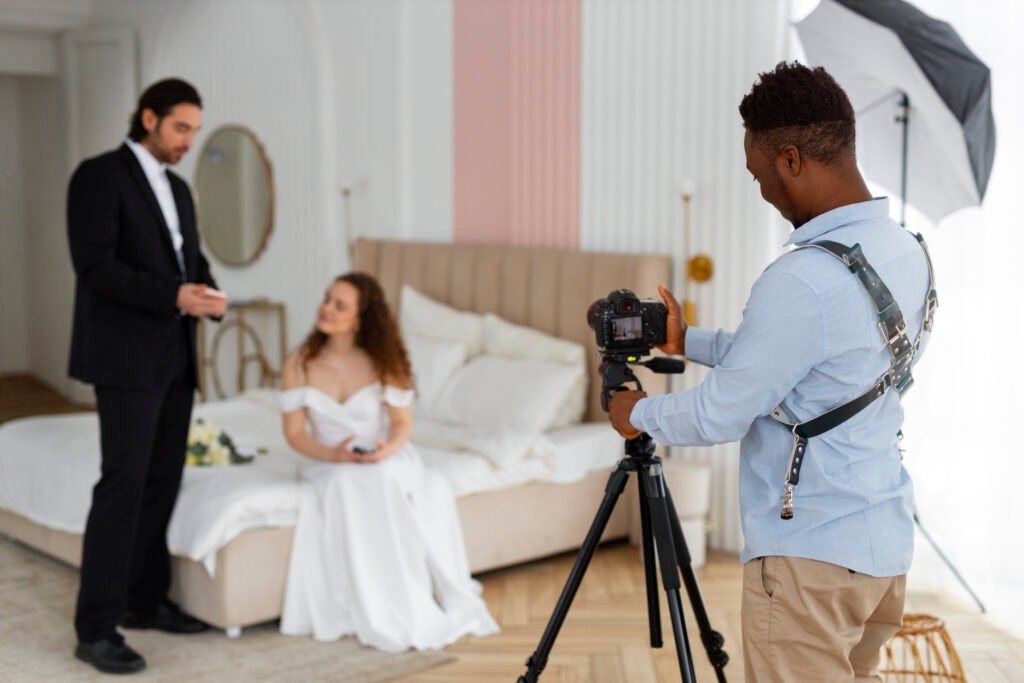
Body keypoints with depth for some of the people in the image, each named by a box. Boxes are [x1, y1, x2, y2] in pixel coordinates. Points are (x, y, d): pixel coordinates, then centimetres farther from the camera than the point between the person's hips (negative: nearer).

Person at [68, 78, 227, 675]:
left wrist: (209, 294, -4)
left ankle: (145, 599, 22)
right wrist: (174, 297, -24)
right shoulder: (99, 175, -8)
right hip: (125, 357, -8)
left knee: (163, 481, 10)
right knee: (123, 484, -11)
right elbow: (95, 267, -17)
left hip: (175, 356, 8)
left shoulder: (178, 188, 17)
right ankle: (97, 627, -7)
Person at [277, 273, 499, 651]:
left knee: (433, 490, -31)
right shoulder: (299, 363, -3)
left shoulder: (383, 362, -3)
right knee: (348, 487, -35)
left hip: (384, 460, 1)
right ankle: (383, 615, -29)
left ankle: (431, 601, -22)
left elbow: (402, 421, -1)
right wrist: (332, 454, -23)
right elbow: (295, 432, -4)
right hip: (329, 463, -1)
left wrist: (389, 447, -24)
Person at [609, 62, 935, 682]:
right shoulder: (908, 253, 4)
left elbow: (720, 417, -15)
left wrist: (639, 414, 3)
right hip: (887, 544, 9)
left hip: (811, 555, -9)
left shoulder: (803, 282, -25)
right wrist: (688, 342, 19)